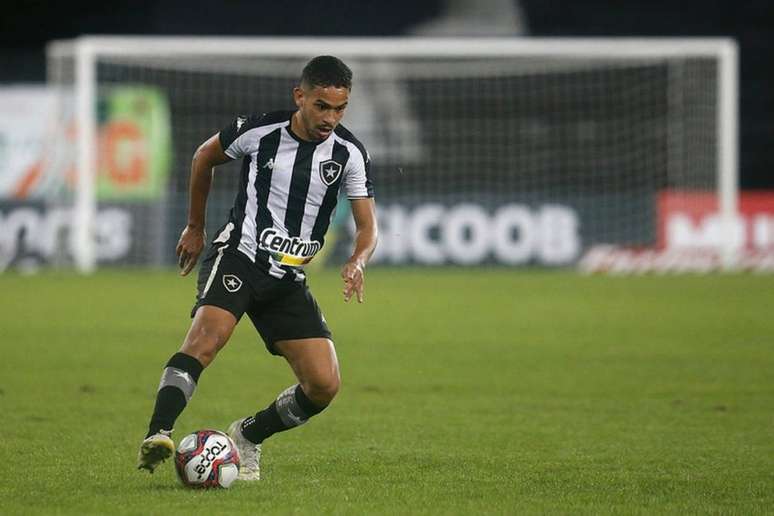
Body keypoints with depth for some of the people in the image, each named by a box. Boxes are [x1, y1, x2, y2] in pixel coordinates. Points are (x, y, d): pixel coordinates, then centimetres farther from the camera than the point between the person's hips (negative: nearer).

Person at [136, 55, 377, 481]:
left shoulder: (349, 154, -2)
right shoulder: (258, 131, -8)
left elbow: (367, 226, 2)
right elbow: (204, 157, 12)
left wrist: (356, 262, -21)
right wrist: (195, 228, 19)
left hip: (289, 279, 4)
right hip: (237, 256, -4)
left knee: (324, 386, -7)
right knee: (207, 335, -33)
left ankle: (249, 436, 17)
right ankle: (158, 437, -45)